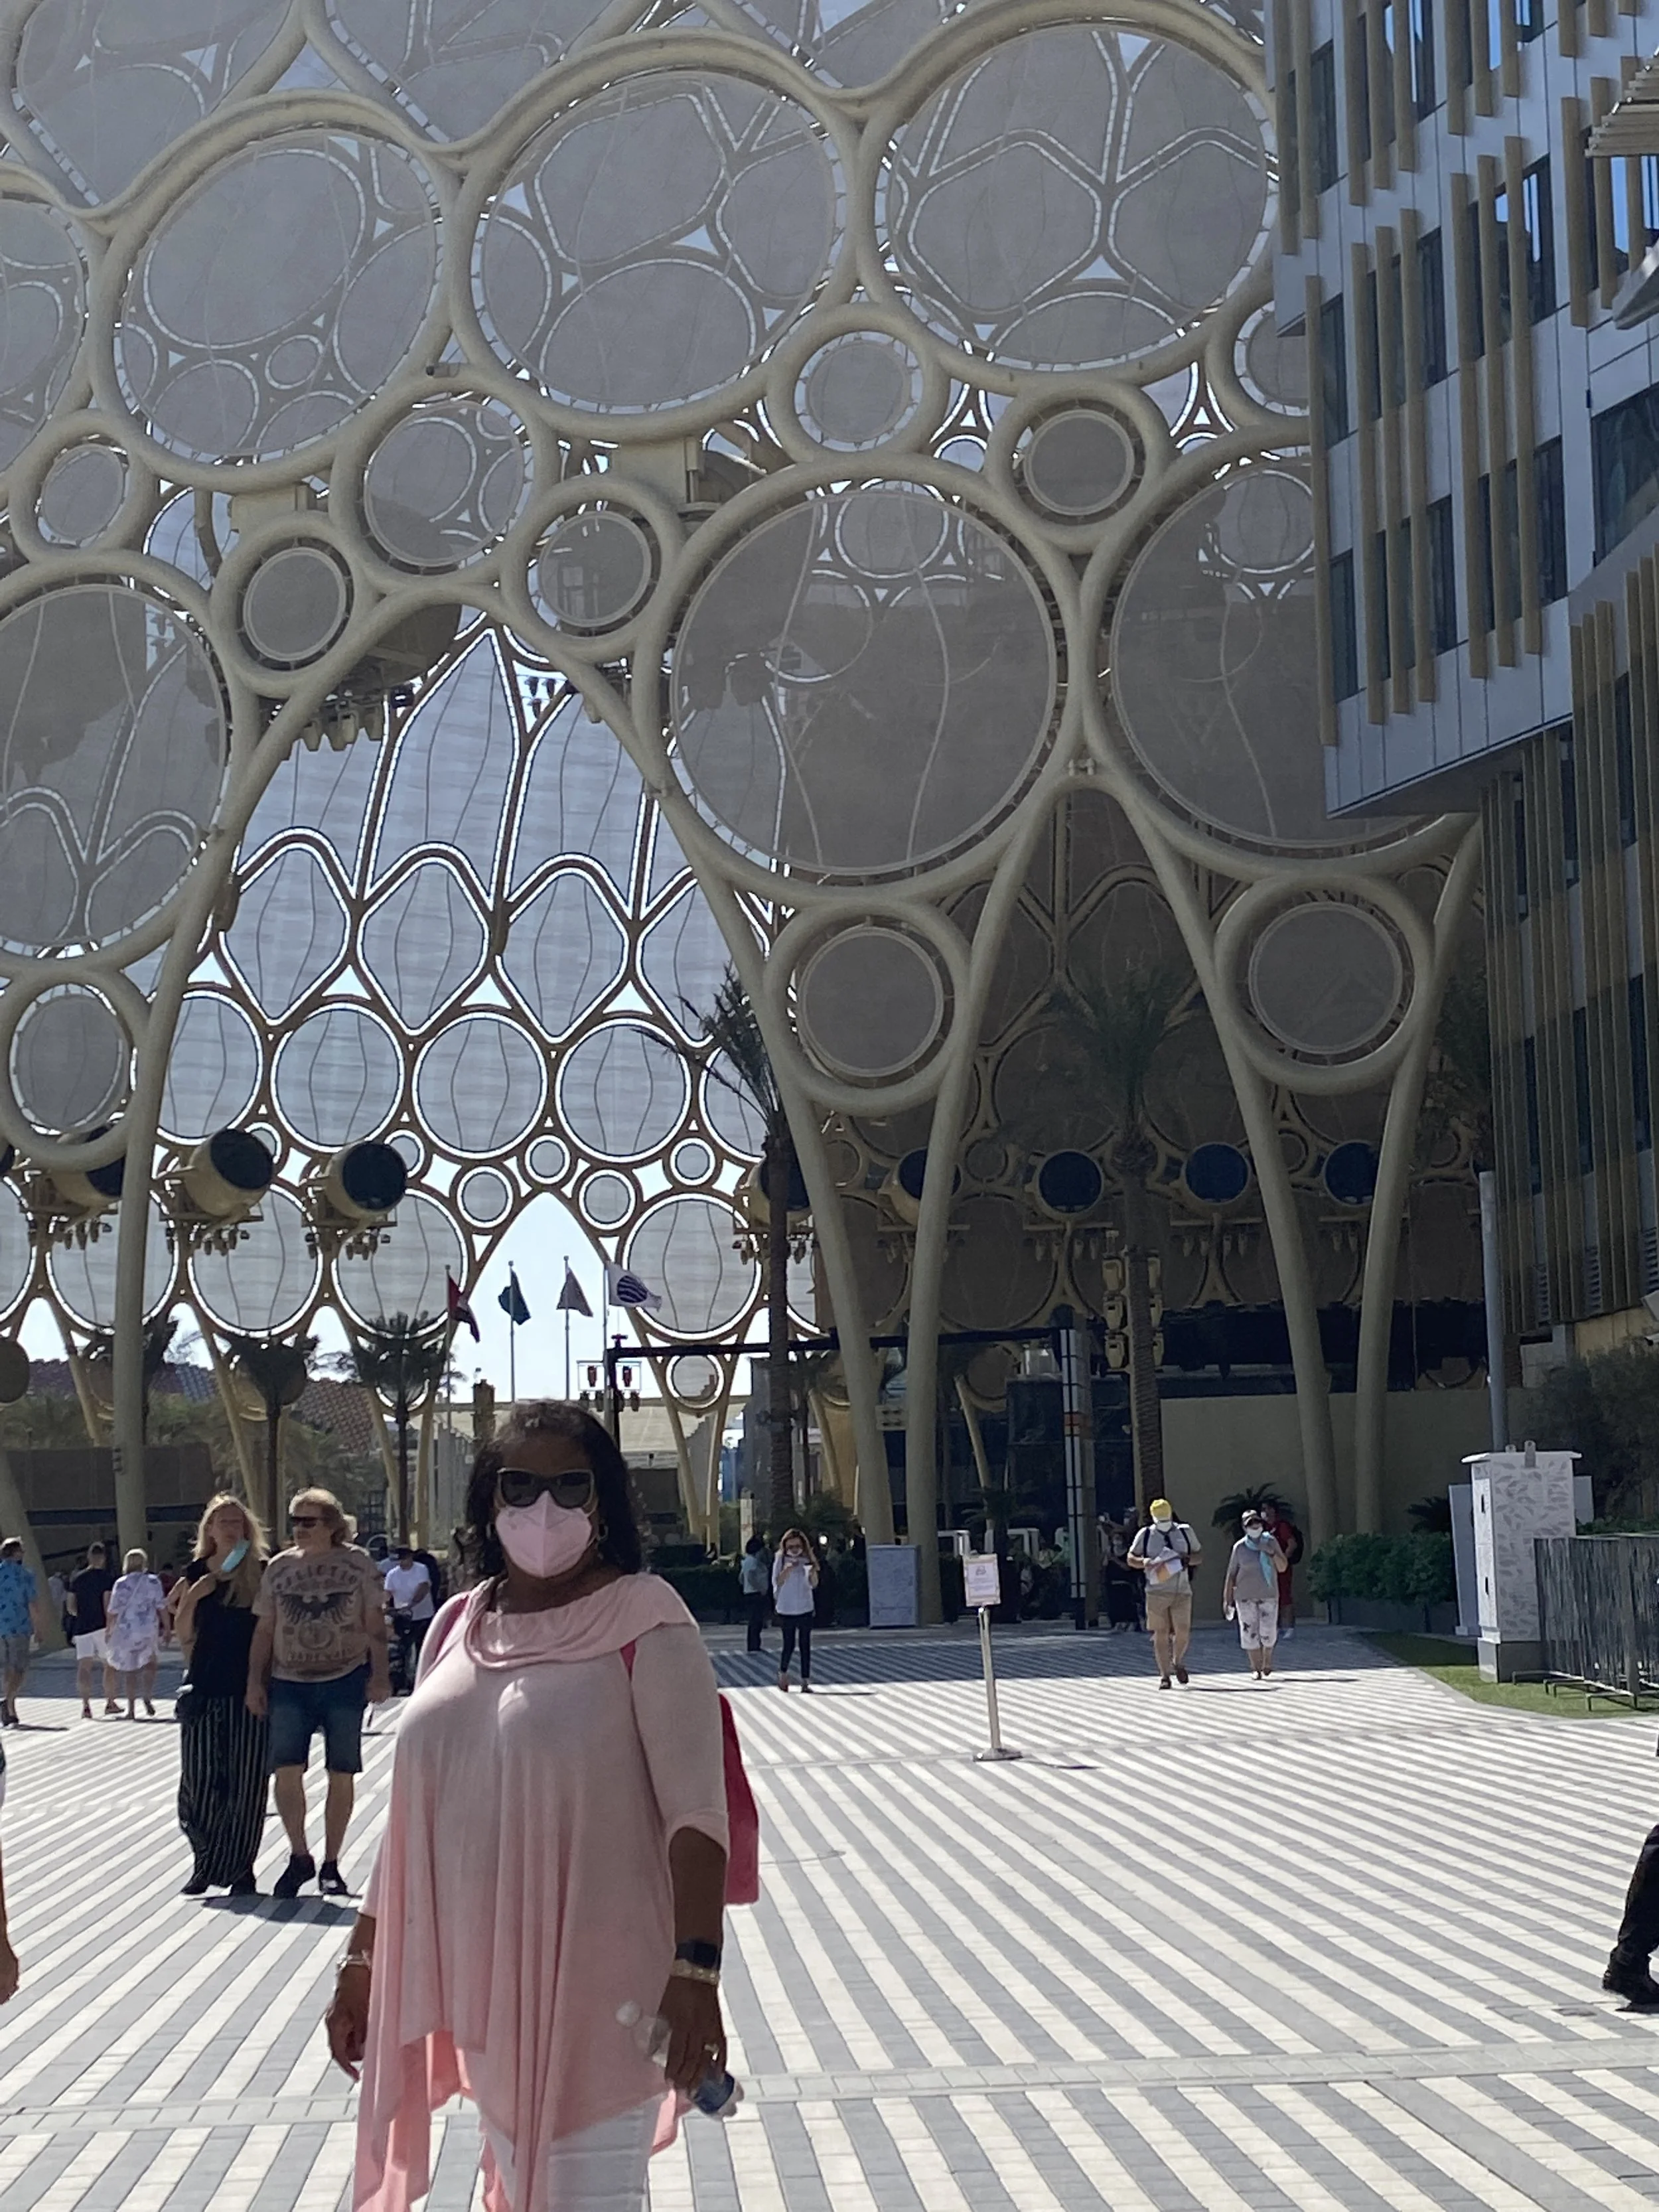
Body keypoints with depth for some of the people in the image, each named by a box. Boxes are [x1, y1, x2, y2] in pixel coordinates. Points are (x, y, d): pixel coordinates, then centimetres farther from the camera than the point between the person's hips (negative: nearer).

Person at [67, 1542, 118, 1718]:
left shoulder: (76, 1579, 8)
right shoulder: (107, 1578, -4)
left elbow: (71, 1607, 10)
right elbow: (108, 1604, -12)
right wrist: (110, 1627, -12)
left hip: (82, 1627, 3)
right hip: (101, 1626, -3)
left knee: (84, 1666, -3)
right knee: (109, 1665, 11)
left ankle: (85, 1705, -15)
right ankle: (110, 1702, 15)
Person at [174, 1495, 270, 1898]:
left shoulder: (262, 1573, 1)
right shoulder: (197, 1573, 7)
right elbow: (183, 1635, 8)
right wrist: (193, 1597, -8)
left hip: (250, 1690, -2)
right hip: (205, 1690, 2)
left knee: (247, 1783, -1)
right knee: (198, 1782, 0)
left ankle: (241, 1869, 8)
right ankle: (205, 1863, 15)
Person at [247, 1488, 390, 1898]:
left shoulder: (358, 1565, 2)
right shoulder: (279, 1568, 9)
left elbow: (375, 1625, 2)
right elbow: (264, 1629, 12)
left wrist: (379, 1676, -7)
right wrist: (255, 1681, 5)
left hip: (345, 1680, -2)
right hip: (289, 1683, 2)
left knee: (341, 1773, 2)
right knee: (286, 1769, -8)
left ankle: (331, 1864, 12)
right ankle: (299, 1857, 6)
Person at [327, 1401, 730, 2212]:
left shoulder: (644, 1621, -9)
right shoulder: (457, 1628, 9)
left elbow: (695, 1812, -14)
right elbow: (416, 1810, 16)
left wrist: (695, 1970, -23)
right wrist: (363, 1958, 16)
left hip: (596, 1987, -6)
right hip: (481, 1984, 6)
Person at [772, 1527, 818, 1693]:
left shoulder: (806, 1561, 4)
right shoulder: (781, 1561, -1)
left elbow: (813, 1584, -1)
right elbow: (777, 1583, -9)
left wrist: (813, 1571, -21)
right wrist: (787, 1570, -23)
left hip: (805, 1609, 2)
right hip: (786, 1609, -2)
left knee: (805, 1645, 1)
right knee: (789, 1645, -3)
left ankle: (805, 1680, 4)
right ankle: (783, 1672, 22)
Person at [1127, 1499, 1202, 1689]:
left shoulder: (1185, 1532, 9)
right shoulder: (1145, 1535, 6)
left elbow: (1199, 1555, 15)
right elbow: (1131, 1559, 10)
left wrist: (1187, 1559, -7)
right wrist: (1144, 1562, -11)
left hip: (1182, 1590, 1)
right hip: (1157, 1592, -1)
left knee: (1183, 1632, -6)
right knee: (1161, 1634, -2)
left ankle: (1178, 1663, 23)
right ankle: (1164, 1675, 5)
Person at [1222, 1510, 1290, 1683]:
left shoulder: (1271, 1542, 3)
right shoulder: (1240, 1547, -2)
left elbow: (1282, 1568, 2)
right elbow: (1231, 1575, 2)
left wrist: (1272, 1552, -15)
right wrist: (1227, 1599, 0)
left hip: (1268, 1595, 1)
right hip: (1245, 1596, -1)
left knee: (1268, 1633, -1)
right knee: (1249, 1633, -5)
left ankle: (1267, 1661, 27)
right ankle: (1256, 1668, 6)